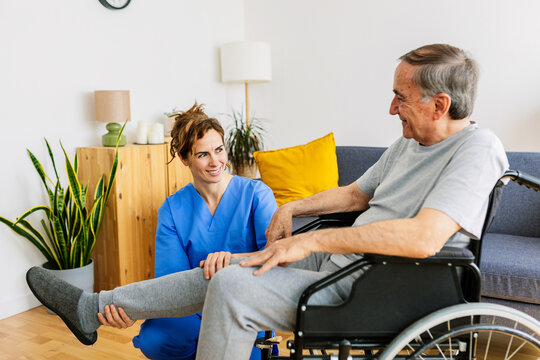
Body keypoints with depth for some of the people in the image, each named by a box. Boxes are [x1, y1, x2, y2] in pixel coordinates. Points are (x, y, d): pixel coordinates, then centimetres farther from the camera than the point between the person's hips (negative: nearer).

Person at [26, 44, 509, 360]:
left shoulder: (476, 148, -17)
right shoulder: (409, 143, 12)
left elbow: (424, 238, -32)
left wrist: (312, 240, -25)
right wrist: (292, 208, 11)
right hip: (339, 260, 9)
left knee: (231, 286, -22)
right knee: (221, 268, 6)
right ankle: (93, 308, 19)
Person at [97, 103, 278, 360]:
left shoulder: (256, 194, -4)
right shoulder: (172, 210, 2)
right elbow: (170, 279, -7)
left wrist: (232, 258, -40)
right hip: (196, 313, 1)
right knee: (152, 339, -30)